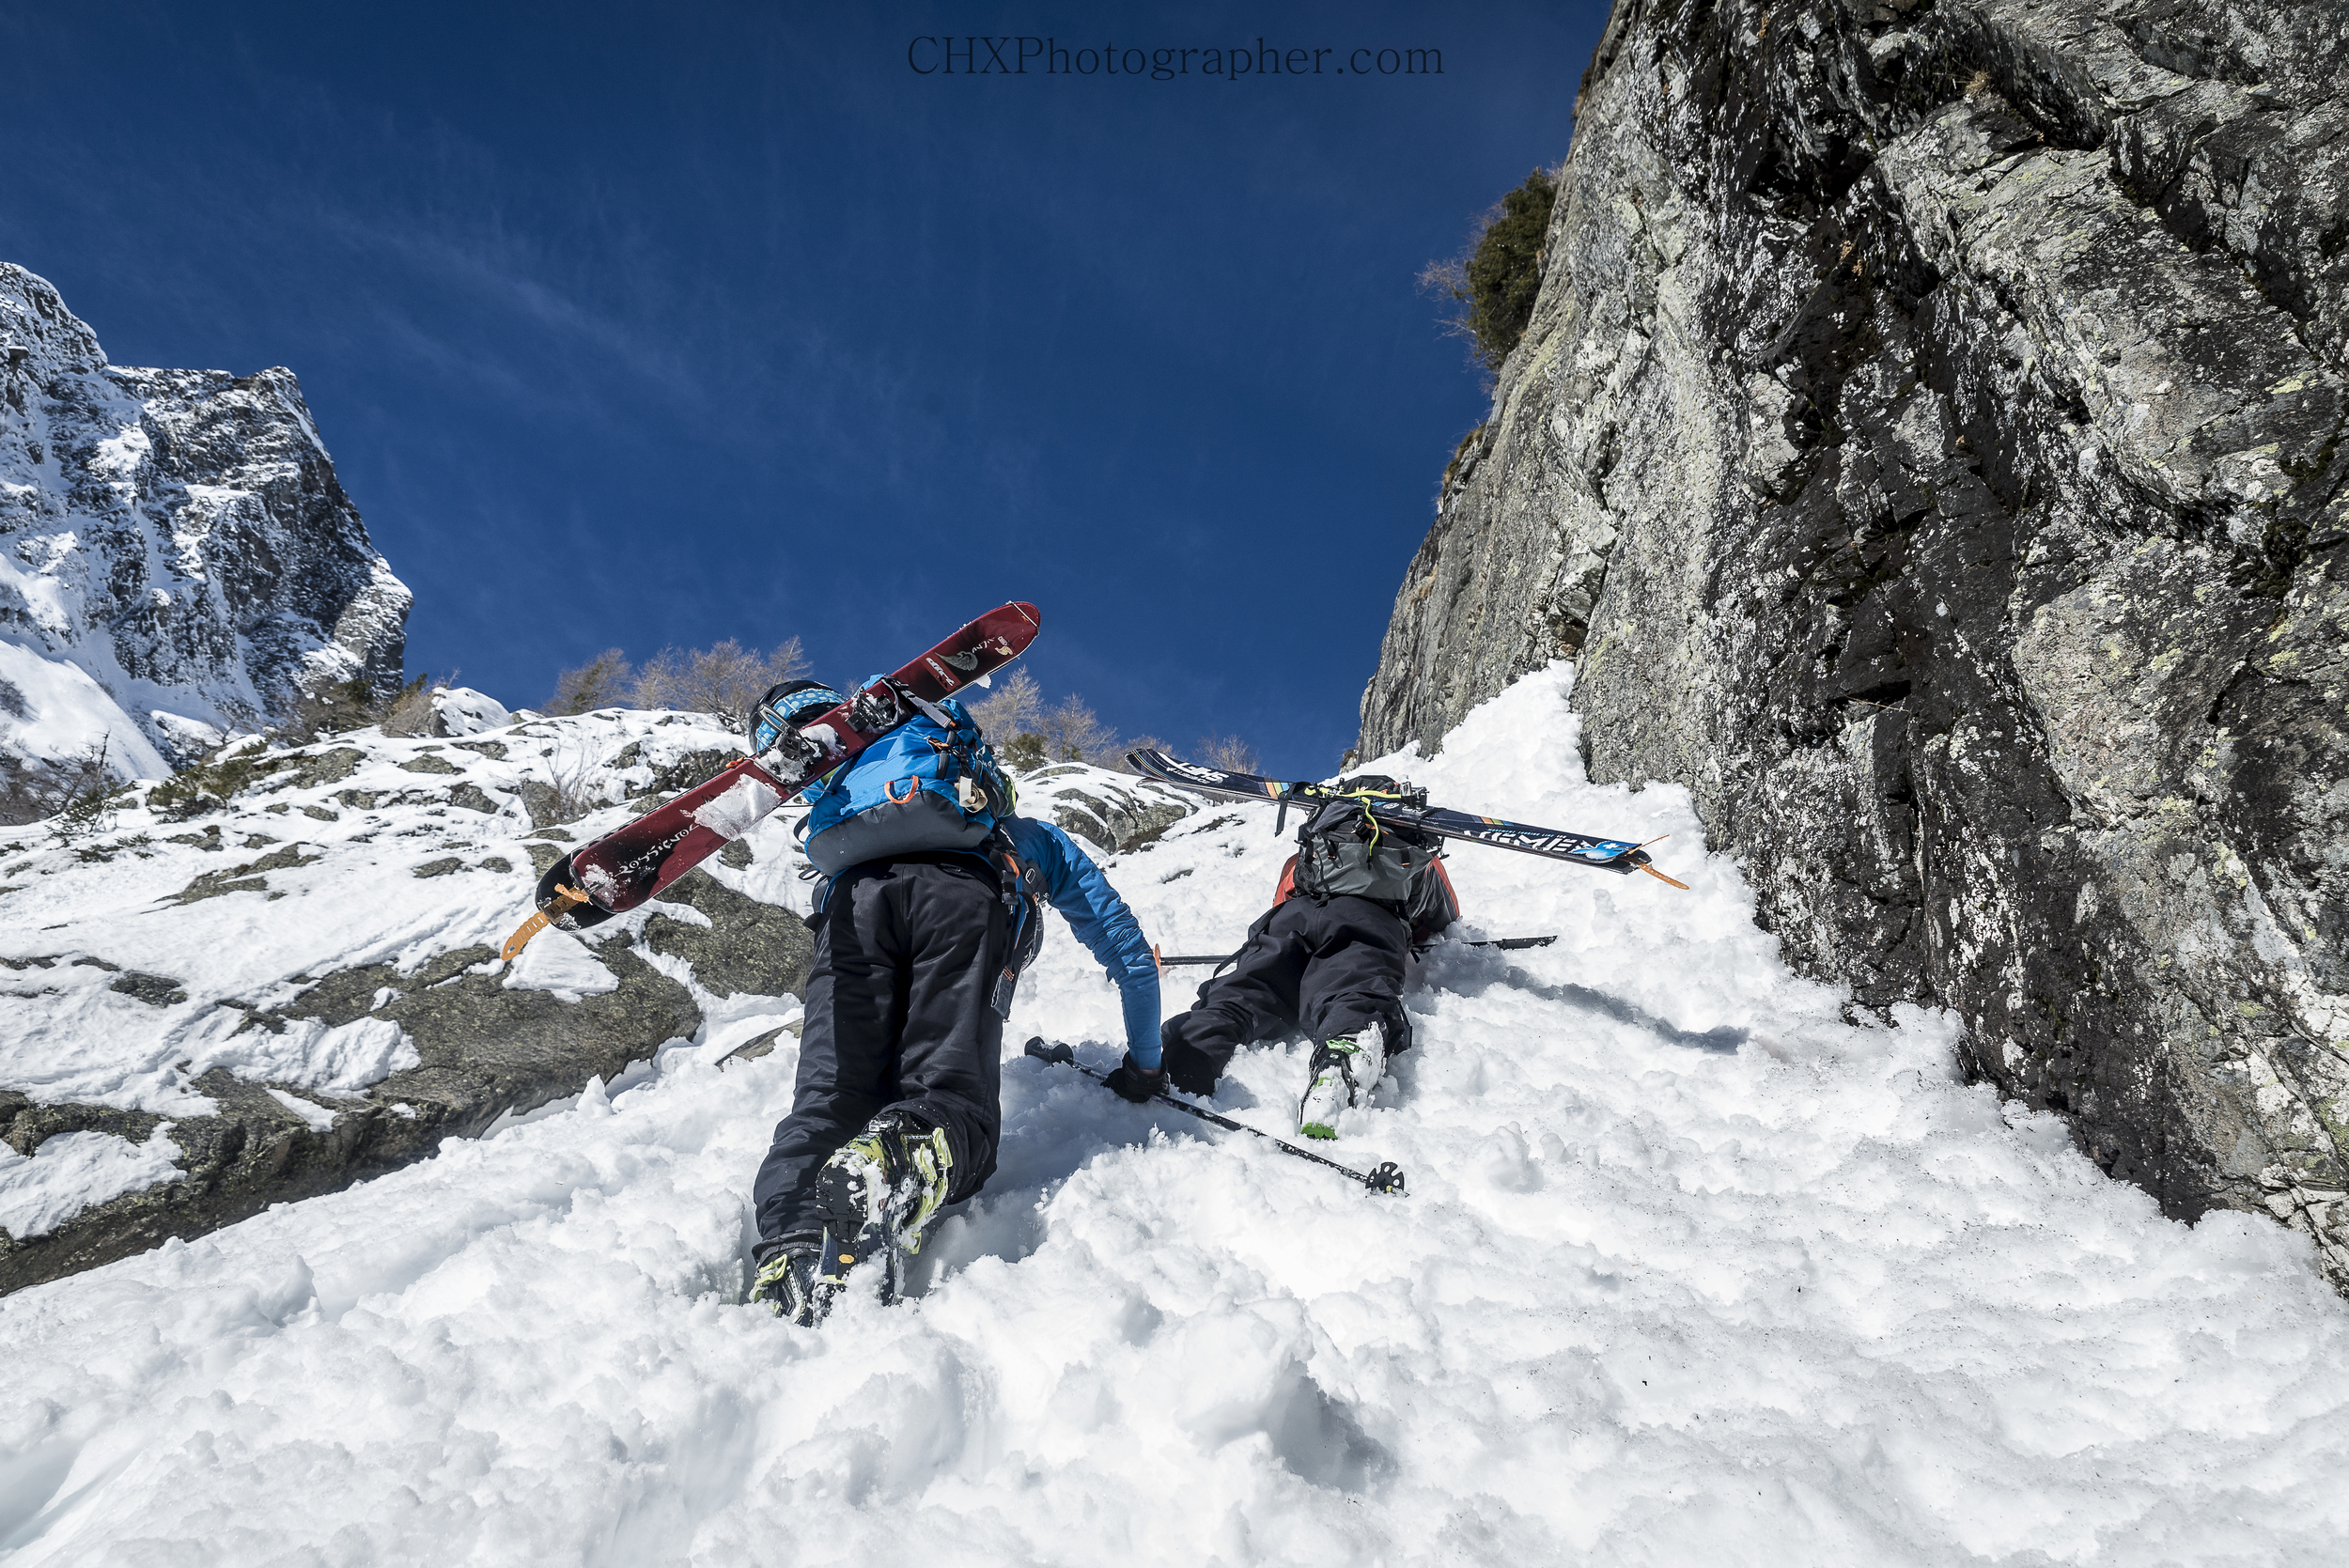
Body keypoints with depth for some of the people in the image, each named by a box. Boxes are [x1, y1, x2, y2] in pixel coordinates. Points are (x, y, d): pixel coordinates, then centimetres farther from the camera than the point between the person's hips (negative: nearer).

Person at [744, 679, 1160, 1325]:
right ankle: (904, 1157, -45)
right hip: (963, 891, -2)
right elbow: (1131, 956, 42)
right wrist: (1144, 1064, 51)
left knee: (829, 1096, -7)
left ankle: (787, 1248, -34)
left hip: (853, 889, 2)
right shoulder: (1039, 839, 41)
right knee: (954, 1096, -11)